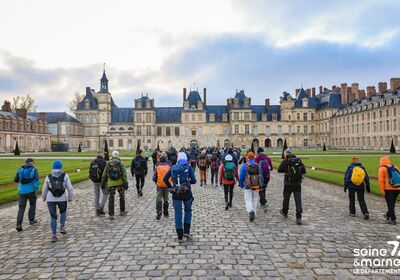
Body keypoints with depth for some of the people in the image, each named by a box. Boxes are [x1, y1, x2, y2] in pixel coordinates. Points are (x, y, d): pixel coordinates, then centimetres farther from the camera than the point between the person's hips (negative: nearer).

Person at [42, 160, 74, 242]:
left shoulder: (48, 177, 1)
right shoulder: (65, 176, -3)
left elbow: (44, 189, 8)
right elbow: (70, 188, -6)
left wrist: (44, 198, 25)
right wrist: (70, 197, 8)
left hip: (50, 199, 1)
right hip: (62, 199, -1)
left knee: (53, 217, 13)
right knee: (63, 212, 28)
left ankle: (54, 235, 11)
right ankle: (62, 228, 17)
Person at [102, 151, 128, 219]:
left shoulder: (108, 164, 1)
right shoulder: (120, 163, -7)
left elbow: (104, 174, 5)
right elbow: (124, 174, -13)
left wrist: (103, 183, 15)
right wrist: (126, 183, -12)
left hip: (111, 183, 1)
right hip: (120, 183, -1)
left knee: (111, 199, 6)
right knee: (122, 196, 18)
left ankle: (111, 214, 4)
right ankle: (122, 211, 27)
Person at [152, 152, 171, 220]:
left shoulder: (157, 167, -8)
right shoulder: (169, 167, -7)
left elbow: (154, 178, -5)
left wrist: (156, 181, 15)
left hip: (159, 186, -2)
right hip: (167, 186, 2)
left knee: (159, 199, 3)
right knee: (166, 199, 16)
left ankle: (159, 212, -14)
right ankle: (166, 213, 25)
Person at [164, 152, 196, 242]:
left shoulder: (173, 168, 4)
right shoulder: (188, 167, -3)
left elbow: (165, 179, 5)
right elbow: (194, 181, -5)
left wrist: (170, 187, 11)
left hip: (176, 193, 1)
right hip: (187, 193, -1)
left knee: (178, 213, 9)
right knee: (188, 210, 21)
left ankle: (180, 236, 13)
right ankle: (186, 231, 13)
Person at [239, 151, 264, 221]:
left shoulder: (244, 166, -8)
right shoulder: (258, 166, 1)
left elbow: (241, 177, -4)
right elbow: (261, 177, 6)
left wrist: (241, 185, 12)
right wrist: (261, 185, 20)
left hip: (248, 187, -3)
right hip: (256, 187, 3)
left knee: (248, 201, 2)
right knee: (254, 200, 17)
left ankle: (251, 211, -23)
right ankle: (253, 214, 21)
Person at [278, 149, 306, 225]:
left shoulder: (285, 161, -7)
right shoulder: (298, 160, 3)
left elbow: (279, 170, 3)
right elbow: (304, 171, 7)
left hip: (288, 184, -2)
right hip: (297, 184, 2)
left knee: (286, 198, 18)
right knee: (298, 200, 2)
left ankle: (284, 212, 37)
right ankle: (298, 218, -4)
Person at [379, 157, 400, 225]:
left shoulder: (382, 169, -5)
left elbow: (381, 180, -12)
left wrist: (382, 190, -10)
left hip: (389, 189, -6)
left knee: (390, 204, 2)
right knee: (392, 203, 21)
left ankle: (393, 220, 2)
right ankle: (388, 215, 38)